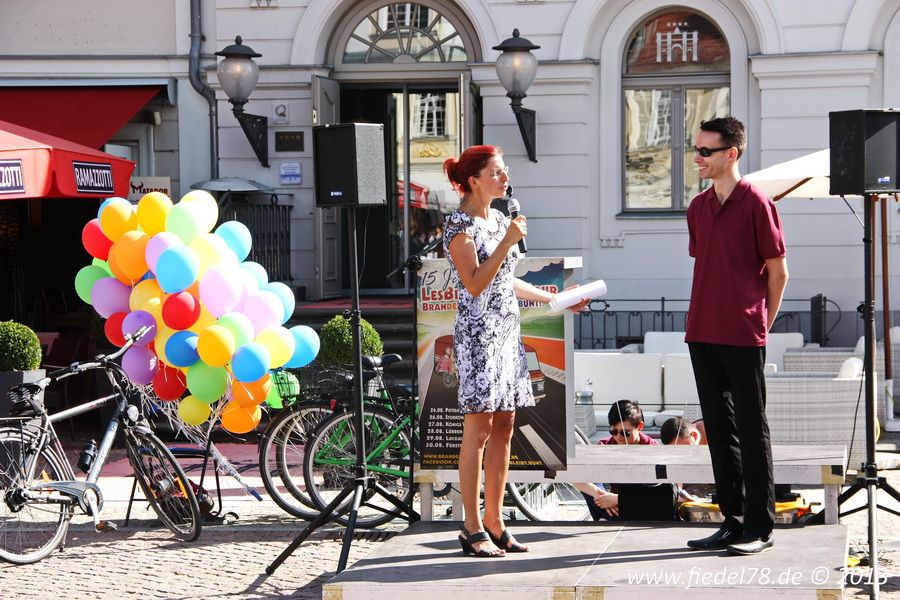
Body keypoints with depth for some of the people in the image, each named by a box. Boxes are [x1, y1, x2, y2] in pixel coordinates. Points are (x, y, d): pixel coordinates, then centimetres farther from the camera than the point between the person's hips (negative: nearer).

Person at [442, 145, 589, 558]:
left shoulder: (499, 220, 15)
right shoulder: (459, 223, -10)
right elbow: (475, 283, -18)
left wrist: (556, 300, 25)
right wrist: (507, 241, -20)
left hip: (507, 331, 8)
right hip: (478, 333, -8)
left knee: (503, 428, 7)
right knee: (478, 430, -6)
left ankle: (494, 523, 12)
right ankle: (473, 528, -2)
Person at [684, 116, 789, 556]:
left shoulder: (755, 203, -7)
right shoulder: (698, 207, 12)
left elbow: (777, 272, -3)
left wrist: (761, 325, 0)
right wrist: (703, 321, 12)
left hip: (743, 338, -7)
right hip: (702, 335, 7)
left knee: (751, 429, -1)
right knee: (718, 428, 10)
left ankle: (759, 527, 4)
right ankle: (733, 520, 18)